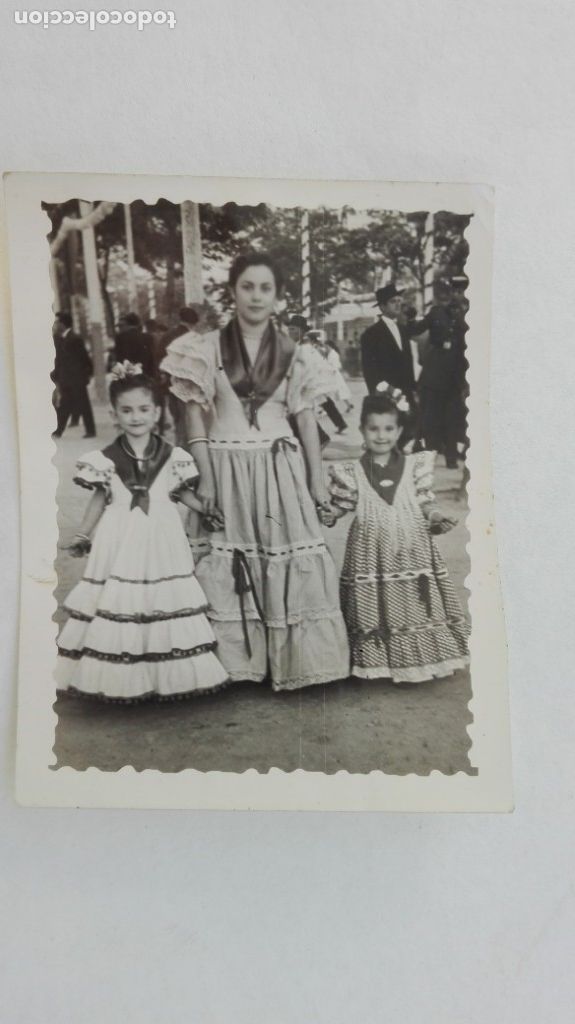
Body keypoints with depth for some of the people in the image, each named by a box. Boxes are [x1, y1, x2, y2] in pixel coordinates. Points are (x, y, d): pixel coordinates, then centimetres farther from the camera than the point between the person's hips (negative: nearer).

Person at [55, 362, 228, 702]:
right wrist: (83, 535, 7)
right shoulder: (105, 459, -2)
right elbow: (100, 499, 6)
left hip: (161, 542, 1)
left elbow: (184, 493, 8)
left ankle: (165, 676, 17)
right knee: (118, 599, 1)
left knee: (164, 600, 4)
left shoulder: (172, 456, -1)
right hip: (120, 544, 0)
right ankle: (121, 680, 12)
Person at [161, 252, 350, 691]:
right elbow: (196, 415, 0)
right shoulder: (207, 349, 2)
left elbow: (307, 420, 6)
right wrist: (205, 475, -10)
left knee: (288, 564, 2)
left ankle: (290, 661, 14)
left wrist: (317, 480, 3)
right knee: (226, 566, 2)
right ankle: (234, 662, 14)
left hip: (281, 470, 1)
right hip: (226, 469, -1)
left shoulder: (294, 353, 6)